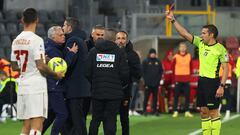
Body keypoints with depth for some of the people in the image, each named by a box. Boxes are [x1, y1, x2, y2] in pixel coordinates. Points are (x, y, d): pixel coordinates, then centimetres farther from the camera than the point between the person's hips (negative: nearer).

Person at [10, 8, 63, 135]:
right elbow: (41, 67, -16)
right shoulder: (36, 40, -12)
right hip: (36, 86, -7)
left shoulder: (16, 41, 11)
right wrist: (56, 74, -1)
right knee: (37, 123, -10)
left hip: (22, 86, 7)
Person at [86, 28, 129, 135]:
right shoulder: (119, 52, -2)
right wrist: (123, 84, 16)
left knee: (95, 119, 10)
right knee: (111, 120, -1)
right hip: (114, 93, -2)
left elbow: (87, 73, 0)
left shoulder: (93, 51, 3)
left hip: (97, 92, 2)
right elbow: (125, 73, -5)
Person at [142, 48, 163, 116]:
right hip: (148, 83, -3)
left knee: (155, 97, 5)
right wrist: (146, 80, -9)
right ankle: (144, 110, 2)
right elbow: (143, 72, -1)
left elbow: (161, 71, 12)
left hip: (156, 83, 3)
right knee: (146, 97, -2)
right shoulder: (145, 61, 1)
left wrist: (158, 79, -1)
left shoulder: (158, 62, 10)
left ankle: (155, 110, 10)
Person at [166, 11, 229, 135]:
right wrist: (173, 20, 4)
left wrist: (221, 86, -18)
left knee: (213, 112, -6)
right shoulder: (200, 43, 8)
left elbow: (226, 69, -11)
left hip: (213, 82, -7)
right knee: (204, 112, 8)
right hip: (202, 81, 7)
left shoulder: (220, 49, -10)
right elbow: (185, 34, 10)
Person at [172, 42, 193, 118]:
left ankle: (187, 111, 8)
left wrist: (190, 75, 7)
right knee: (176, 96, 0)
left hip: (187, 80, 2)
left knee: (187, 96, 2)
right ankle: (175, 111, 3)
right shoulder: (176, 57, -1)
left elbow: (191, 67, 14)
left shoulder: (189, 56, 7)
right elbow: (173, 67, 3)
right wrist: (174, 77, -1)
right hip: (178, 80, -2)